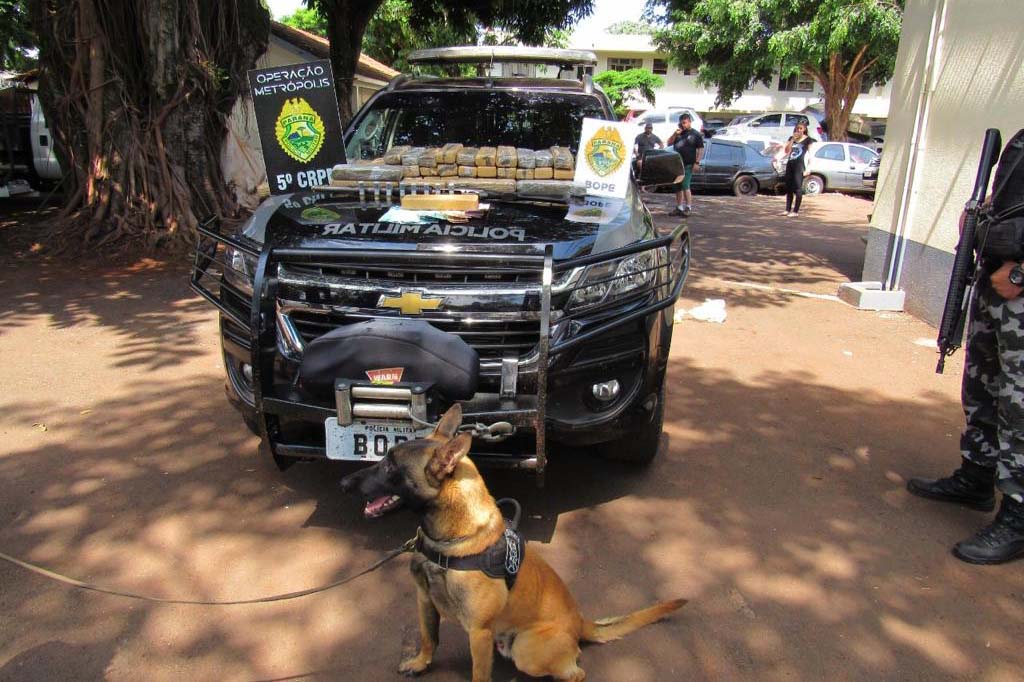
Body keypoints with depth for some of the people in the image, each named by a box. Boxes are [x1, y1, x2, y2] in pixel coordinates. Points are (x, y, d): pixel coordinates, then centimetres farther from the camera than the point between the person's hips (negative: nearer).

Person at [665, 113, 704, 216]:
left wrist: (697, 162, -12)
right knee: (678, 187, 8)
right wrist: (675, 134, -1)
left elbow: (701, 149, -3)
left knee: (685, 186, -14)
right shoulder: (678, 133, 16)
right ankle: (679, 208, 15)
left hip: (688, 165, -6)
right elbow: (668, 143, 13)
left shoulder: (696, 134, 1)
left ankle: (688, 207, -10)